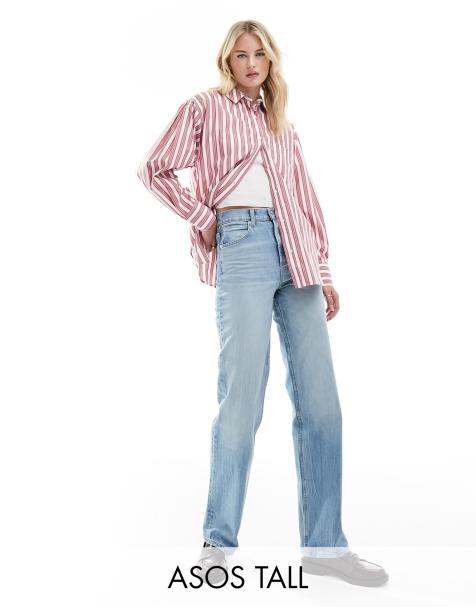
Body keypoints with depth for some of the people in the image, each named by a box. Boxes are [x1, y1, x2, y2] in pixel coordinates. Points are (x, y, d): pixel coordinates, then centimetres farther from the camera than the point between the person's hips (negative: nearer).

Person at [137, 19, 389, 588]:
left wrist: (324, 272, 14)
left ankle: (324, 543, 7)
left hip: (295, 253, 5)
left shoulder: (283, 126, 25)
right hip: (243, 245, -5)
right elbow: (154, 168, 6)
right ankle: (218, 542, 4)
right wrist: (202, 217, -2)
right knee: (243, 397, -9)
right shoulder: (204, 107, 12)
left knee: (320, 400, -1)